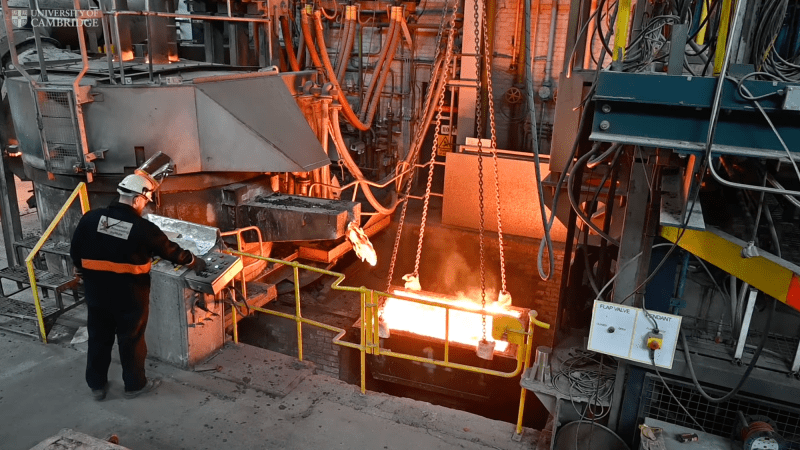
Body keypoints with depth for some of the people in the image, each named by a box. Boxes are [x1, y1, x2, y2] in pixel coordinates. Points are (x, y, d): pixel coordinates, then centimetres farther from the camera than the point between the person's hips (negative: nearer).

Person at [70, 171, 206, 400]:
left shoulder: (90, 218, -6)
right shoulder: (143, 228, -17)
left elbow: (76, 252, 2)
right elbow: (171, 251, -4)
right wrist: (193, 261, 14)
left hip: (97, 293, 4)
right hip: (130, 296, -4)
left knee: (98, 338, 18)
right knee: (131, 340, 12)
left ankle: (97, 385, 32)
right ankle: (135, 385, 27)